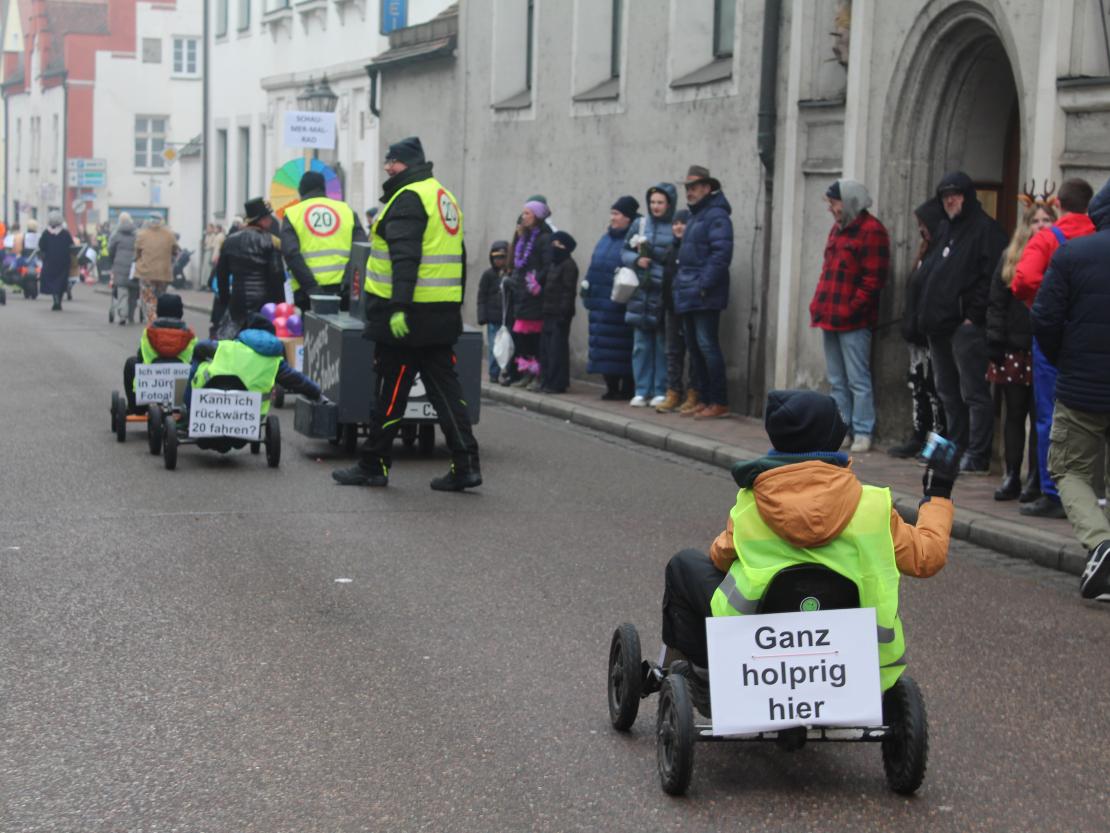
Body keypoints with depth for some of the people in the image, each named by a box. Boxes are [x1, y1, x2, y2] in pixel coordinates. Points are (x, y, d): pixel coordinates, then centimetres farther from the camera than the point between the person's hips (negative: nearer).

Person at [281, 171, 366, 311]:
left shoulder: (292, 213, 7)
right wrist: (348, 282, -8)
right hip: (342, 290, 1)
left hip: (306, 293, -1)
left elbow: (291, 254, -8)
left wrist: (311, 287, -13)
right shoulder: (346, 210, 11)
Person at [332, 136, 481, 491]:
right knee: (445, 387, 8)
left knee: (390, 392, 0)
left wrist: (399, 307, -26)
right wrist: (454, 305, 25)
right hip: (442, 315, 9)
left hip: (407, 315, -9)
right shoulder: (444, 197, 20)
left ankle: (374, 465, 8)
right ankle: (466, 465, 2)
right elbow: (456, 258, 23)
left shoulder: (408, 198, -11)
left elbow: (405, 257, -21)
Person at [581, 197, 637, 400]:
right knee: (604, 345, 7)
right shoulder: (607, 238, 18)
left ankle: (627, 389, 0)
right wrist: (587, 285, 14)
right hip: (601, 302, 8)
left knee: (621, 346, -6)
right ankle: (611, 387, 13)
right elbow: (595, 264, 21)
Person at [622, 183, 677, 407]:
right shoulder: (640, 224, 11)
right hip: (641, 291, 3)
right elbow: (625, 252, 14)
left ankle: (661, 392, 6)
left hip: (665, 294, -3)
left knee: (663, 345, 0)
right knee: (641, 344, 5)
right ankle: (642, 391, 11)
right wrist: (636, 259, -6)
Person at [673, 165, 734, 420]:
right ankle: (704, 401, 19)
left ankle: (719, 403, -7)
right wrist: (681, 284, 16)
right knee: (694, 347, 12)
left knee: (707, 345, -10)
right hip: (689, 295, 10)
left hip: (705, 296, -10)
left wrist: (704, 285, -23)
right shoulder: (695, 216, 20)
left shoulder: (716, 215, -10)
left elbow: (721, 254, -20)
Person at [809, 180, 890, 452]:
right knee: (837, 380, 12)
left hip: (853, 321, -9)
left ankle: (862, 433, -1)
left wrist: (849, 309, -17)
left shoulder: (871, 231, -10)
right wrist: (819, 305, 11)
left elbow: (873, 279, -15)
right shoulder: (837, 229, 17)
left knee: (858, 380, -5)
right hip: (830, 318, 9)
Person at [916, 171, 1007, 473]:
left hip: (966, 325, -9)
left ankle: (977, 457, -5)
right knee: (948, 392, 14)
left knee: (974, 392, -6)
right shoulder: (945, 228, 20)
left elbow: (990, 278, -15)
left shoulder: (985, 229, -7)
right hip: (939, 324, 9)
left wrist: (974, 315, -18)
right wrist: (927, 314, 14)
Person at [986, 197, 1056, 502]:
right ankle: (1011, 476, 12)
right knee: (1014, 414, 7)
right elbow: (996, 305, 8)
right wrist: (995, 344, 0)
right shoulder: (1009, 258, 9)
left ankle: (1036, 479, 6)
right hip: (1014, 350, 3)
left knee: (1040, 416, 0)